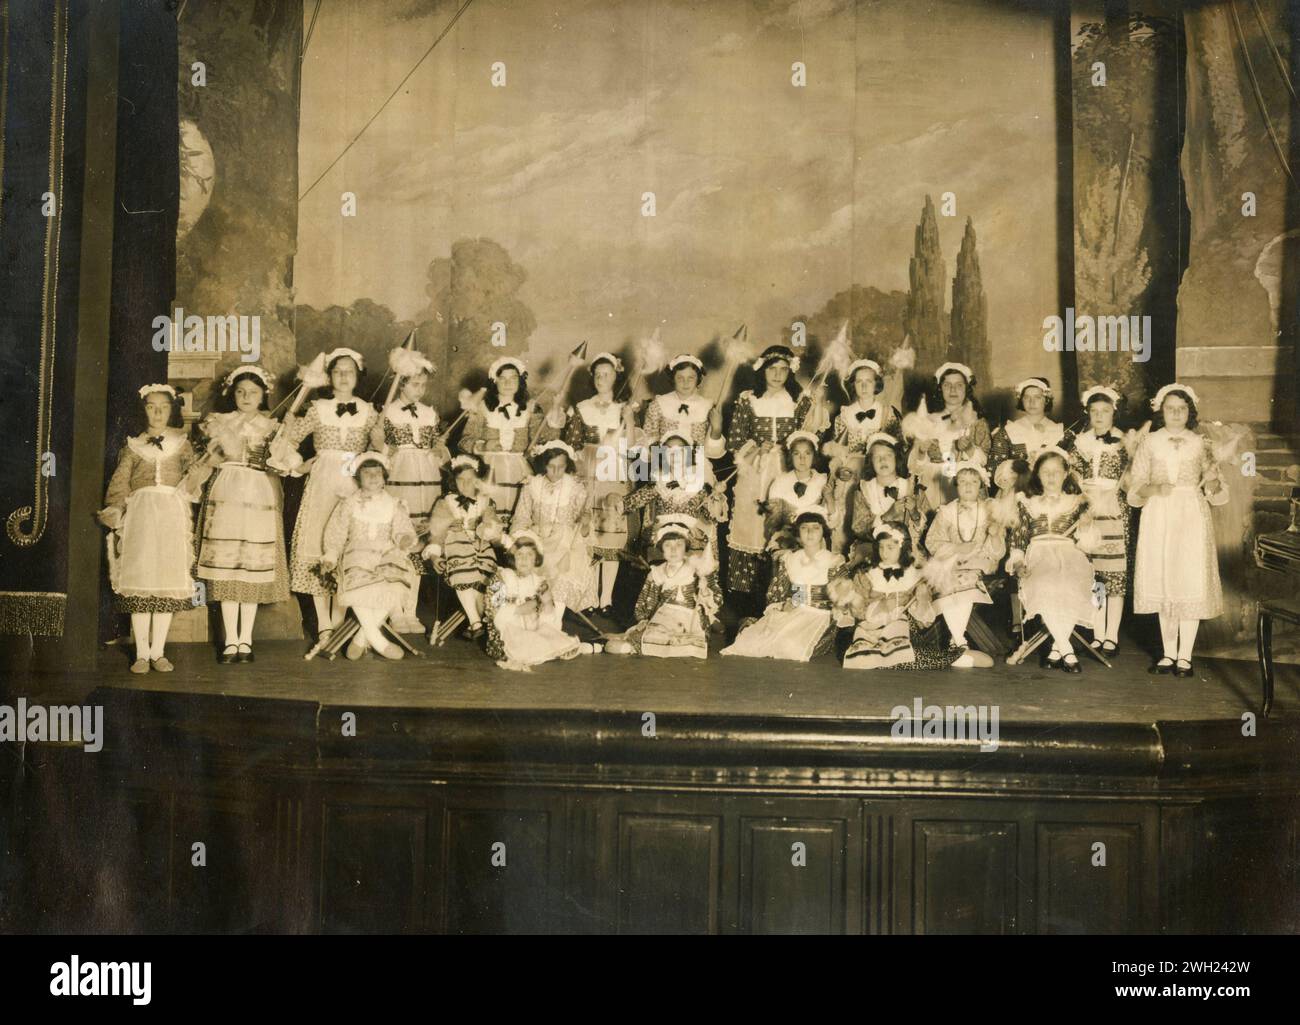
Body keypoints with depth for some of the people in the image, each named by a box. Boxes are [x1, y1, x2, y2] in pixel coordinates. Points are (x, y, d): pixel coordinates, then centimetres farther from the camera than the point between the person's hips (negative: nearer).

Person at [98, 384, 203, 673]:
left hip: (172, 516, 0)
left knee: (168, 580, -3)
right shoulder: (133, 446, 13)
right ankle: (142, 653, -1)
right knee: (139, 579, -6)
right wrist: (115, 513, -6)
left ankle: (158, 652, 4)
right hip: (139, 514, 0)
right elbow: (119, 483, 6)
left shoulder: (181, 443, 15)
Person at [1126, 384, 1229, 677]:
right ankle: (1168, 653, 14)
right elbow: (1134, 490, 3)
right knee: (1162, 584, 4)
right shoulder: (1148, 444, 5)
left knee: (1191, 585, -3)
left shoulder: (1201, 445, 6)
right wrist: (1153, 489, -17)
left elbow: (1217, 494, 6)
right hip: (1158, 519, 1)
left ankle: (1185, 656, 5)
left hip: (1191, 520, -1)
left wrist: (1213, 482, -16)